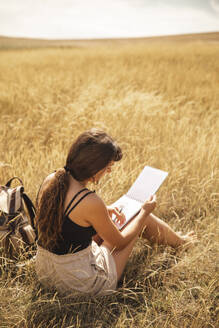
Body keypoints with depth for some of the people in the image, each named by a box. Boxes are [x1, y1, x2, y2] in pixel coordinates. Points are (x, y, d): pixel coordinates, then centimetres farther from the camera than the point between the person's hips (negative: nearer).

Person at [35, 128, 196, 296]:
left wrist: (103, 211, 9)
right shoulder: (91, 202, -30)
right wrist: (145, 212, 3)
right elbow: (120, 243, -11)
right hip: (83, 284, -6)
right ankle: (179, 241, 39)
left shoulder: (50, 180, -8)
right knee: (143, 218, 7)